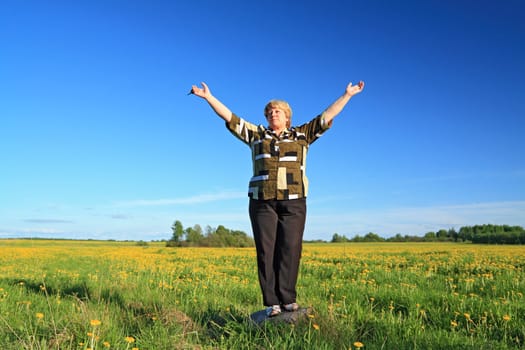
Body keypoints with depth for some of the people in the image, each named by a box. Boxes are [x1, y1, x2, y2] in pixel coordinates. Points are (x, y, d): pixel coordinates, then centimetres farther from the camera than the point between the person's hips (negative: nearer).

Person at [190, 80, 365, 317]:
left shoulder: (301, 135, 14)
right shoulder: (256, 135, 15)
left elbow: (326, 117, 13)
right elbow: (230, 117, 12)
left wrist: (347, 95, 12)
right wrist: (208, 96, 8)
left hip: (293, 202, 0)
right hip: (262, 202, 1)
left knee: (290, 249, -5)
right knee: (266, 250, -4)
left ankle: (288, 299, 2)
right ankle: (272, 302, -1)